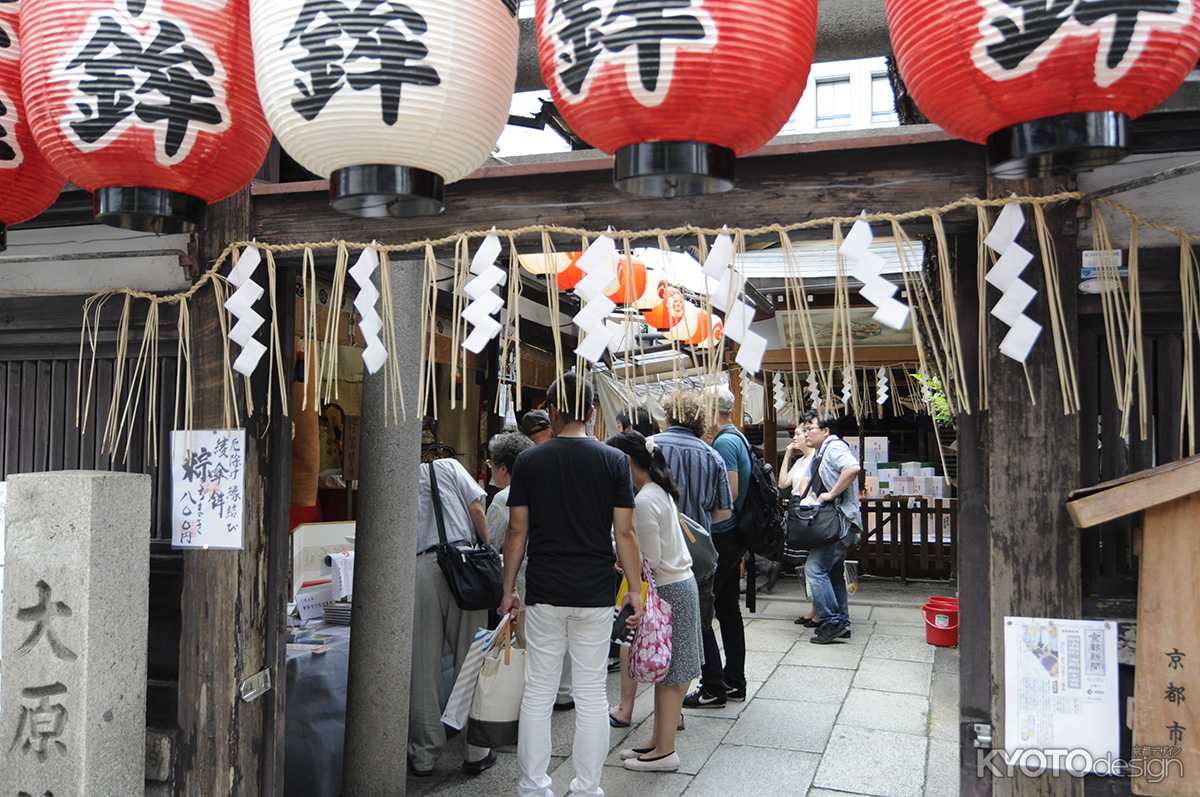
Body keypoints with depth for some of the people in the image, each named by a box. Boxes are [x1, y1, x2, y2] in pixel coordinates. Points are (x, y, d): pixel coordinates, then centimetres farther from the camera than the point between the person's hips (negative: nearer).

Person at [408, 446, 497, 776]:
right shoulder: (449, 466, 16)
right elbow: (476, 508, 4)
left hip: (418, 567, 1)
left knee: (423, 665, 6)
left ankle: (423, 756, 13)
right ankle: (476, 752, 10)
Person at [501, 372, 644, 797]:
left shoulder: (529, 461, -1)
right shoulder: (614, 461, -2)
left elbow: (517, 531, 1)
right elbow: (624, 532, -3)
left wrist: (508, 589, 9)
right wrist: (635, 590, 5)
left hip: (543, 593, 0)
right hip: (595, 594, 0)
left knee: (538, 693, 10)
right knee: (591, 695, 8)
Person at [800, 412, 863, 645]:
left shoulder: (834, 446, -12)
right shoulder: (822, 452, 20)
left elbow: (853, 468, -31)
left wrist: (832, 494, -25)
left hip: (840, 519, -11)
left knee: (815, 568, -14)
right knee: (834, 573, 14)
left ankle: (832, 622, -10)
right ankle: (841, 623, 21)